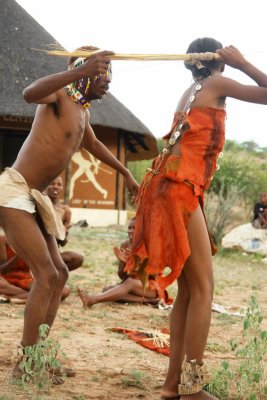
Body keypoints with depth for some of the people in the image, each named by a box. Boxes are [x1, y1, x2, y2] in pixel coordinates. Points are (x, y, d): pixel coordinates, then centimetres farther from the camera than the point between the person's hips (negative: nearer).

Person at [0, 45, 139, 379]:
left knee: (58, 274, 11)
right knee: (46, 275, -13)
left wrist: (125, 173, 44)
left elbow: (93, 145, 38)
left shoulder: (83, 111, 16)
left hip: (34, 197, 10)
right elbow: (29, 94, -36)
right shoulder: (59, 93, -10)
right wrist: (80, 71, -47)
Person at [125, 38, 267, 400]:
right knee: (202, 288, -10)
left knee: (188, 290, 9)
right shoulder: (216, 84, 2)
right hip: (180, 189, -9)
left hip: (175, 190, 9)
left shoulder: (191, 93, 24)